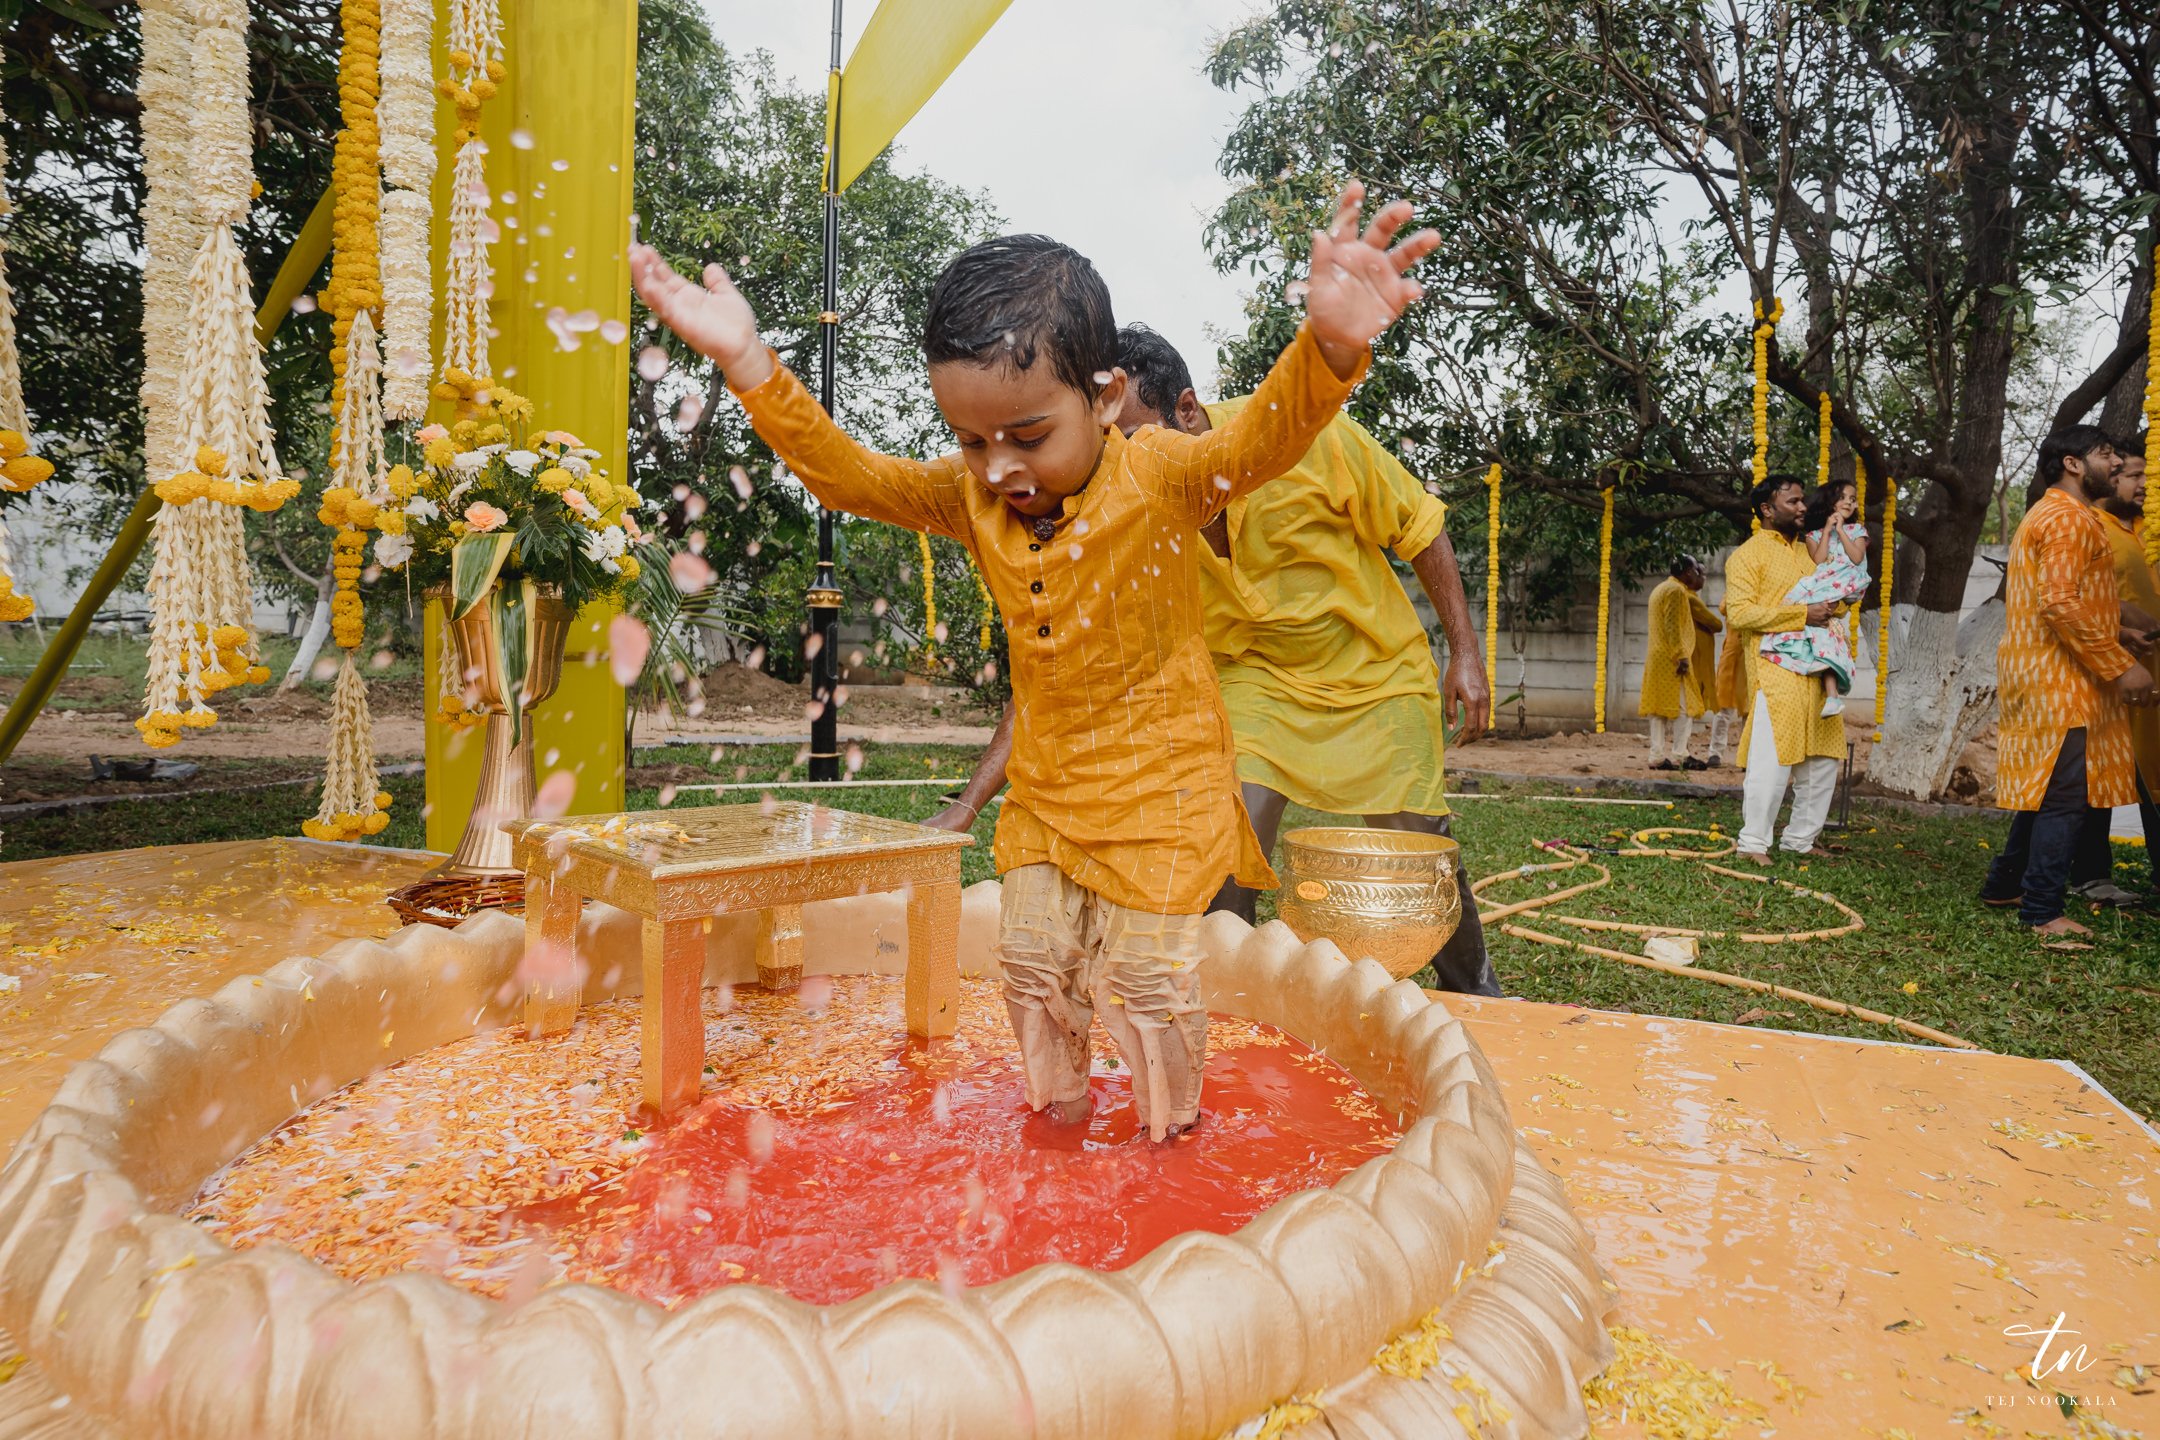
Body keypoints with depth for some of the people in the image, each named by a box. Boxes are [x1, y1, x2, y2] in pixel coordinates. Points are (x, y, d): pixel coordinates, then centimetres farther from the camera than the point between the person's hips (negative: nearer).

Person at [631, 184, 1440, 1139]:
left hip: (1163, 784, -5)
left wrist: (1331, 346, -56)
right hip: (1043, 791, 6)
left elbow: (1260, 440, -35)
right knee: (1033, 966, 13)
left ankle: (1172, 1143, 28)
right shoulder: (975, 497, -3)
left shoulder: (1159, 478, -18)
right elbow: (851, 473, -2)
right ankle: (1056, 1132, 36)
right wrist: (750, 366, -13)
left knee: (1147, 975, 2)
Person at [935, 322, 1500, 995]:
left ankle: (1479, 998, 33)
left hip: (1378, 672, -1)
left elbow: (1419, 526, -10)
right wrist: (967, 804, -32)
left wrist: (1466, 651, -9)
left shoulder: (1308, 438, -27)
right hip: (1254, 676, 1)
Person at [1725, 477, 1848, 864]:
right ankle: (1753, 842, -3)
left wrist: (1827, 609, 11)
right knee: (1773, 759, -11)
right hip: (1775, 673, -8)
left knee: (1823, 759, 9)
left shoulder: (1806, 551, 20)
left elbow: (1827, 592, 35)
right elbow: (1739, 612, -15)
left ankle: (1800, 838, 19)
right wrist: (1802, 613, -17)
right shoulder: (1749, 555, -3)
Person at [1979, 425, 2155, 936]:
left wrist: (2113, 623, 21)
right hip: (2060, 680, -11)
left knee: (2047, 789, 16)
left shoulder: (2044, 515, 21)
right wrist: (2119, 666, -21)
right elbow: (2059, 603, -23)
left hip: (2039, 675, 11)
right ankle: (2043, 911, -5)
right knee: (2065, 796, -8)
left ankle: (2005, 884, 23)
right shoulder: (2070, 517, -12)